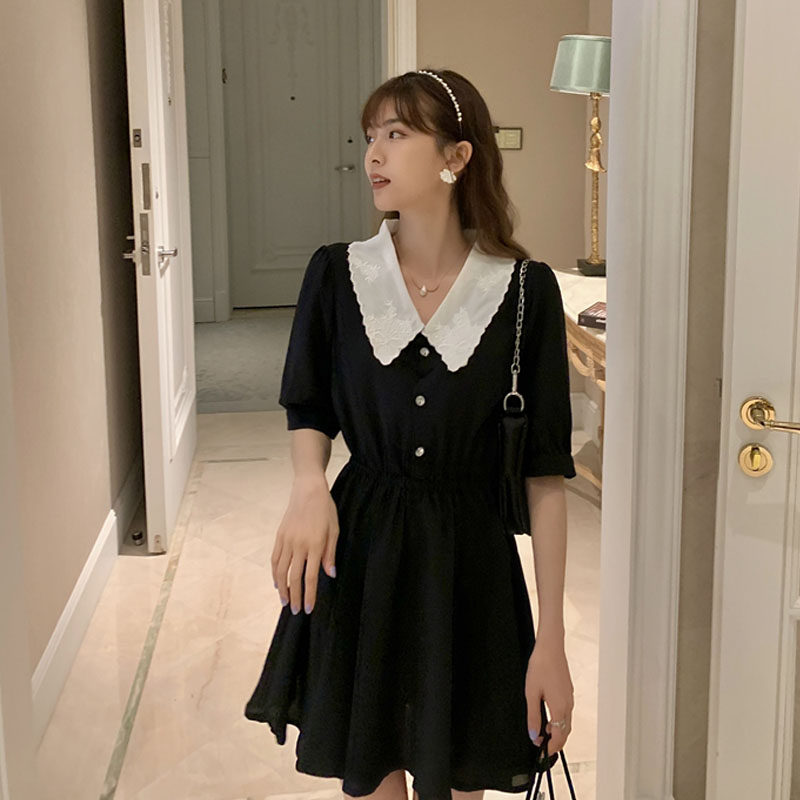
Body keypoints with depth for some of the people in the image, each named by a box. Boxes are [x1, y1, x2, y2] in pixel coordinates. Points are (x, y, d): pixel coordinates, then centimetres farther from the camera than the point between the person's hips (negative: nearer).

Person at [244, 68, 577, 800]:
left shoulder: (525, 291, -10)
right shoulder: (337, 274, -5)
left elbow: (546, 472, -8)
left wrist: (552, 640, -9)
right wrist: (309, 485, -13)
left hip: (470, 569, -1)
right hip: (356, 560, 1)